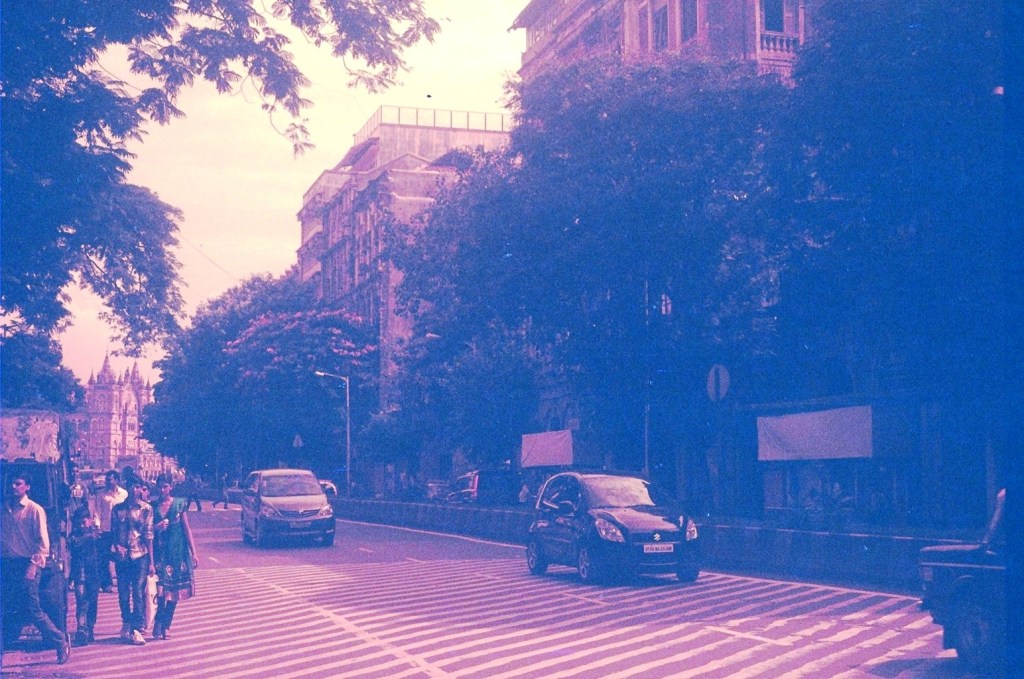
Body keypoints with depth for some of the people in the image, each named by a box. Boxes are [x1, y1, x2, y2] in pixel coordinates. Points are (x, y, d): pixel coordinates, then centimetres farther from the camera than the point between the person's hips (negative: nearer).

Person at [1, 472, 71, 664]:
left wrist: (33, 564, -15)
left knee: (33, 609, -5)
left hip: (27, 564, -5)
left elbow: (43, 541, -6)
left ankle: (60, 641, 7)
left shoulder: (34, 510, -3)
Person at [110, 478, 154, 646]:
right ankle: (126, 623, 26)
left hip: (140, 556, -2)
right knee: (123, 593, 8)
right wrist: (117, 546, -12)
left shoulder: (146, 509, 0)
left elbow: (149, 535, -2)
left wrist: (151, 562, -4)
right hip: (122, 556, 2)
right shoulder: (118, 509, 6)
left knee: (138, 593, -5)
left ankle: (136, 629, 0)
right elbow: (113, 531, 10)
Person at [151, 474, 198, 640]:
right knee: (161, 590, -13)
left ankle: (164, 627, 14)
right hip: (159, 551, -1)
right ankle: (159, 627, -7)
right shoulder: (152, 506, 4)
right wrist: (156, 527, -15)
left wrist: (193, 553, -1)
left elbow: (186, 528, 3)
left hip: (178, 551, 1)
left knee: (175, 589, 4)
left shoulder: (179, 504, 3)